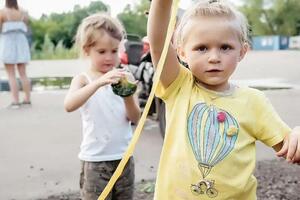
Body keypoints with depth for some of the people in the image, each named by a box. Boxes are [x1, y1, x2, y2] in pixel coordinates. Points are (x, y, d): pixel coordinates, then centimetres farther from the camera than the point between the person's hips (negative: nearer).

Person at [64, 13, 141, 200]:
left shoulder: (123, 78, 1)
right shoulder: (83, 79, -6)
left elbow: (135, 118, -1)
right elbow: (69, 105, -27)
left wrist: (129, 98, -22)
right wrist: (99, 82, -38)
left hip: (124, 157, 3)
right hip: (95, 160, -3)